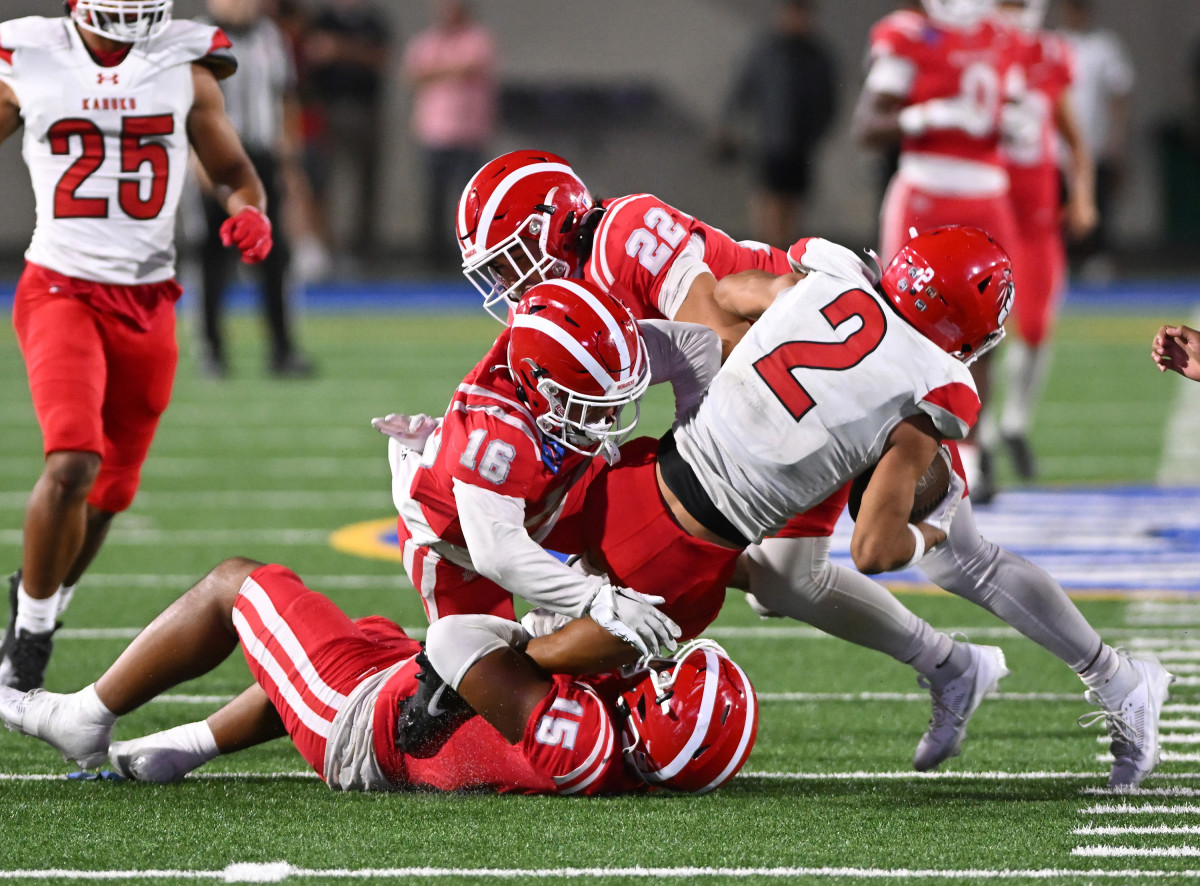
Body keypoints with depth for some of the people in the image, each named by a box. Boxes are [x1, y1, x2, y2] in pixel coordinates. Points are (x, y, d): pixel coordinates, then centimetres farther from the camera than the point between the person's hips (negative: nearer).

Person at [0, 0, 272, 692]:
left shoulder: (185, 68, 3)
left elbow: (234, 172, 11)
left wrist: (250, 213, -11)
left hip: (147, 302, 3)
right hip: (62, 291, -3)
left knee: (108, 491, 10)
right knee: (74, 462, -22)